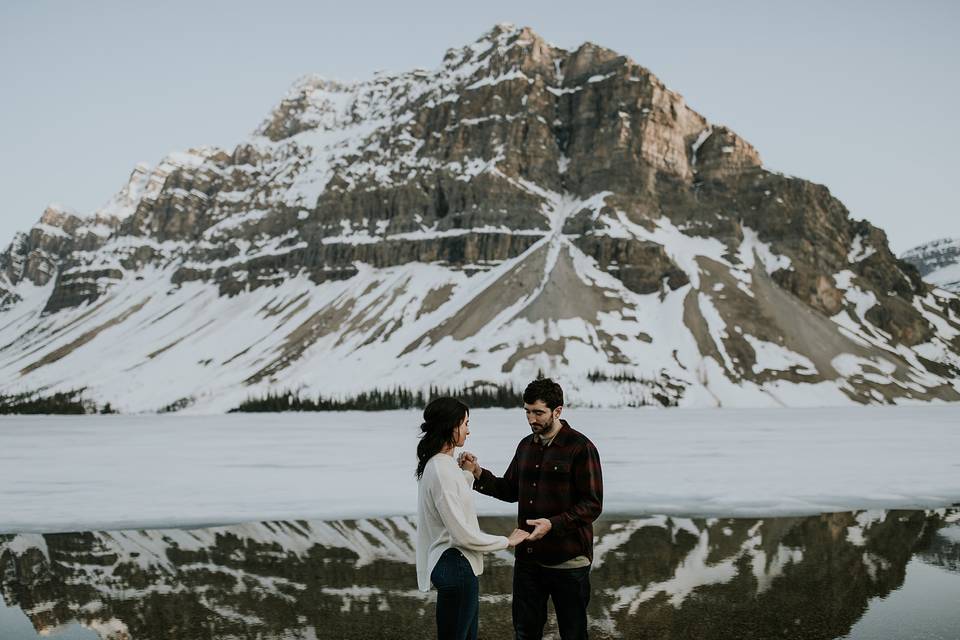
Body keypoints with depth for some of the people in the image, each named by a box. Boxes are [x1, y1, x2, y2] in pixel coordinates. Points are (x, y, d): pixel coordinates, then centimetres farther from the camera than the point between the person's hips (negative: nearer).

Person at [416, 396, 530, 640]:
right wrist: (507, 541, -11)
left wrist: (468, 473, 11)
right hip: (455, 566, -10)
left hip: (460, 565, 10)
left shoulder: (443, 464, 9)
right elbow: (462, 533, -22)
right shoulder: (441, 470, -21)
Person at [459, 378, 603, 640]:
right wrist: (478, 474, 0)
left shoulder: (580, 448, -12)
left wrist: (553, 524, -26)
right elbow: (510, 490, 16)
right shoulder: (526, 445, 9)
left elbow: (593, 505, -14)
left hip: (568, 561, -6)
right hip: (528, 557, 6)